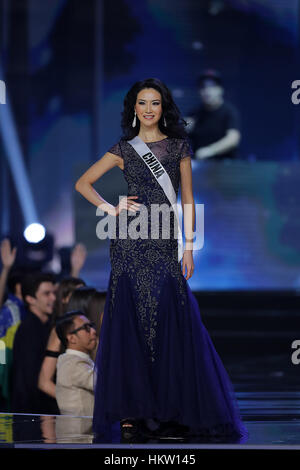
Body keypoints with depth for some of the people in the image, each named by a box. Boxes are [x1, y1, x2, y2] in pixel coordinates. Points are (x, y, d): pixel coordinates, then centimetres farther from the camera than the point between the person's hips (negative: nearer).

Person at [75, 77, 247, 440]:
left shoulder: (179, 147, 10)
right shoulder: (124, 149, 7)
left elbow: (187, 199, 8)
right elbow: (83, 183, 13)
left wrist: (189, 247, 1)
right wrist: (111, 209, -1)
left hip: (165, 243, 1)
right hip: (130, 242, -1)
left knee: (171, 321, -4)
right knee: (131, 321, -3)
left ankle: (175, 409, 2)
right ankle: (131, 410, -1)